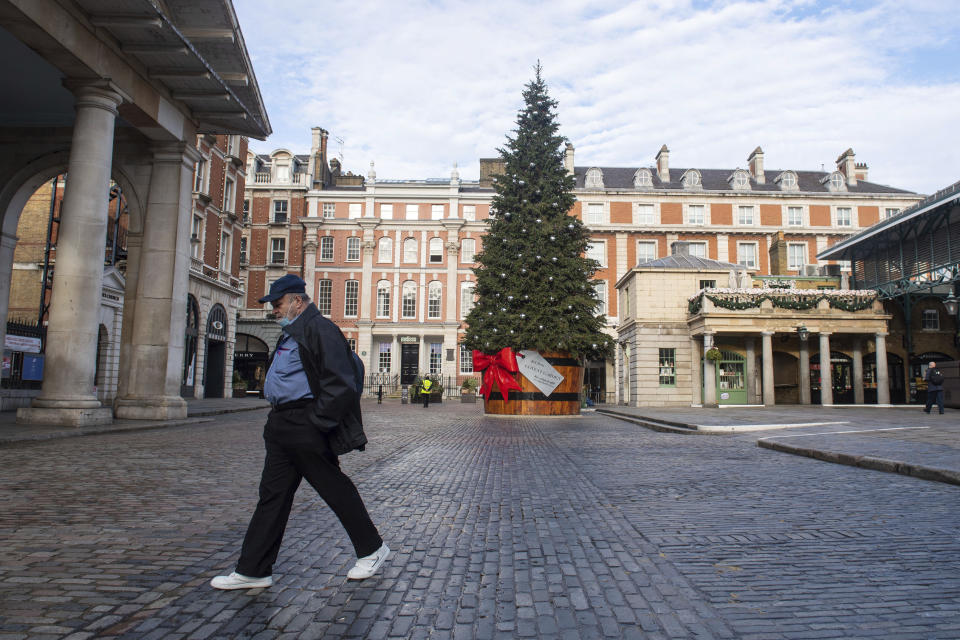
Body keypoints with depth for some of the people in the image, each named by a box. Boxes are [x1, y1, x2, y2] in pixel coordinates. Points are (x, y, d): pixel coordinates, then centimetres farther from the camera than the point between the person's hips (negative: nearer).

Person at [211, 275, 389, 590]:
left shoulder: (319, 330, -13)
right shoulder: (292, 333, 19)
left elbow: (338, 383, -20)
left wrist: (318, 422, -21)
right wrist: (278, 419, 17)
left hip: (305, 428, -10)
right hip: (282, 425, 10)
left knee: (334, 487, 2)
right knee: (273, 494, 11)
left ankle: (372, 549, 20)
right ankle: (253, 570, 19)